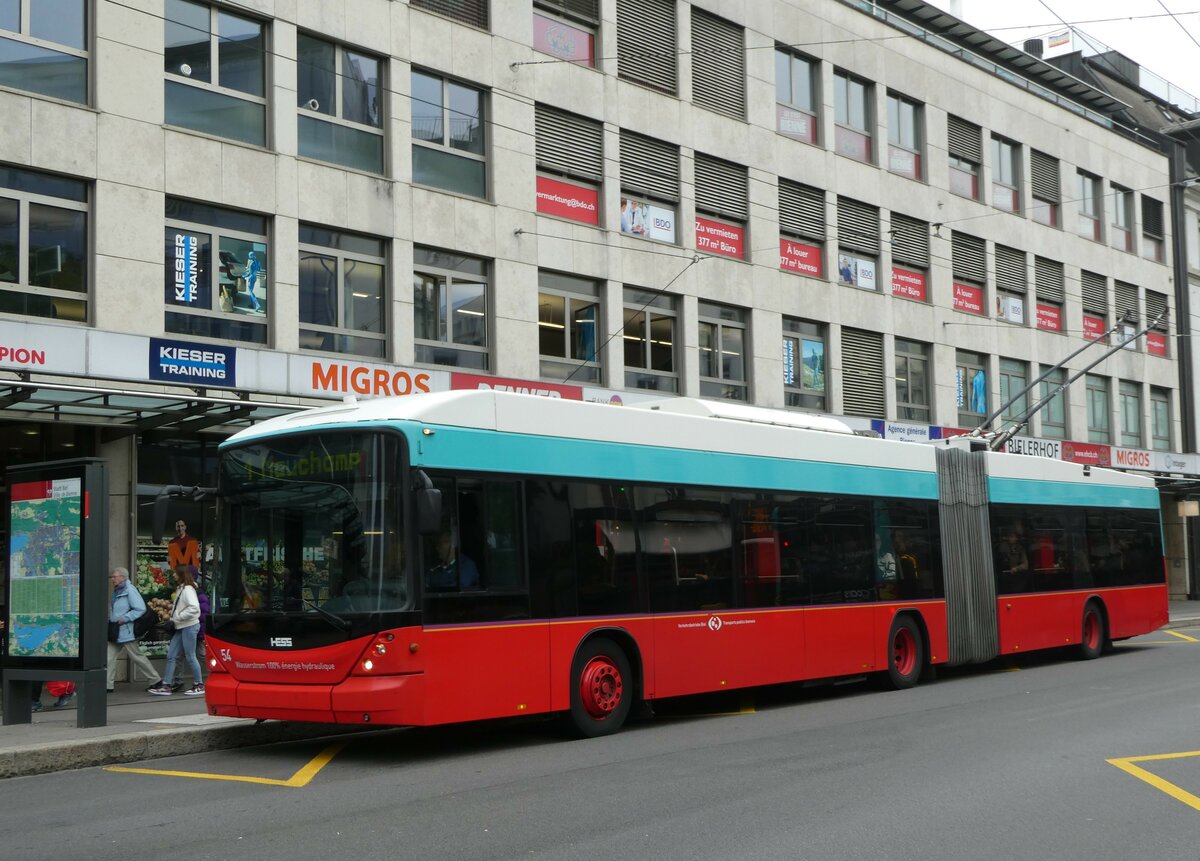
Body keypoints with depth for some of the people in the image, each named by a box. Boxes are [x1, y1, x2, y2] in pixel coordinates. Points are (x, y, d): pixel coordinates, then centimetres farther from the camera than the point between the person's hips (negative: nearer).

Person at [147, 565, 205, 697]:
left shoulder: (188, 589, -16)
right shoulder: (181, 589, 13)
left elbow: (194, 607, -26)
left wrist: (178, 616, -20)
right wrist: (173, 607, 5)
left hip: (189, 626, -9)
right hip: (182, 627, 9)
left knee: (190, 656, -3)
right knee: (171, 656, 6)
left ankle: (200, 686, 8)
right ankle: (166, 686, 8)